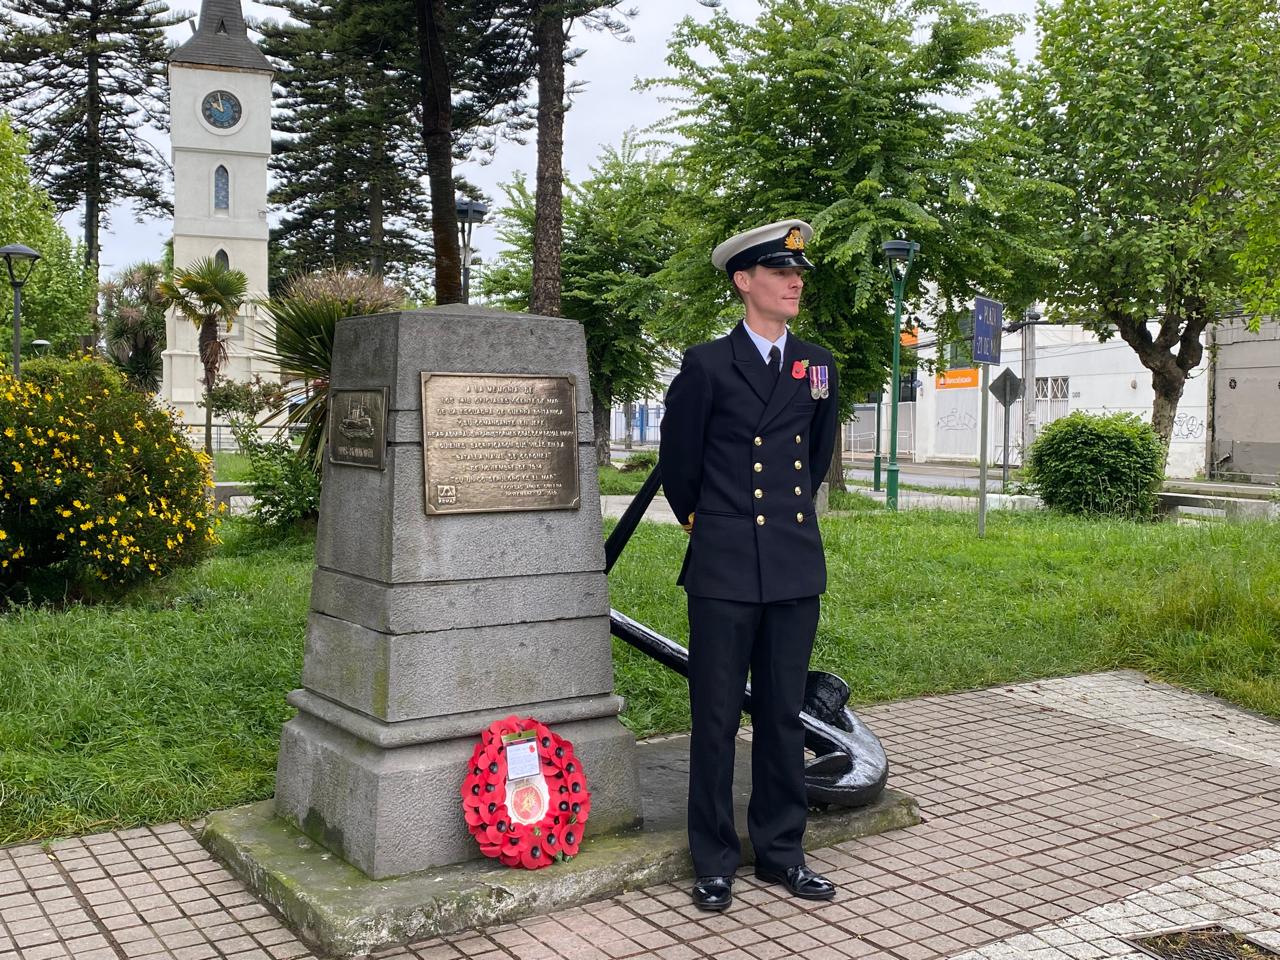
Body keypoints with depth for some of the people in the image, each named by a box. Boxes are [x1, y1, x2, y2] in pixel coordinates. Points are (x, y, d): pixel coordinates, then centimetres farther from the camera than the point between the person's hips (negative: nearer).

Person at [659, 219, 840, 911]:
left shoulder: (817, 365, 9)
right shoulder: (707, 364, -4)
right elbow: (678, 460, 7)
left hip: (796, 566, 4)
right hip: (725, 568, -4)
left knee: (783, 715, 12)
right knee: (716, 717, 3)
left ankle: (781, 852, 24)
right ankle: (714, 863, 15)